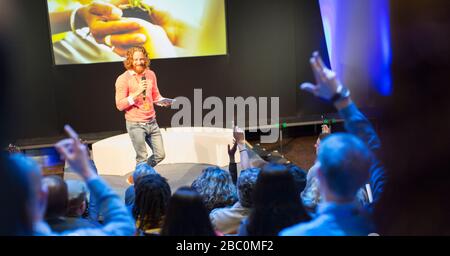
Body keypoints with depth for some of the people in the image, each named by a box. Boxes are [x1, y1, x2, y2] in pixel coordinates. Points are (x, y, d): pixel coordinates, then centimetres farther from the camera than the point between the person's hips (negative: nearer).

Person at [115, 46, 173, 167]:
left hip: (152, 122, 6)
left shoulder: (150, 74, 7)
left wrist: (165, 101, -6)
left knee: (160, 155, 10)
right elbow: (120, 105, -13)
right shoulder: (123, 79, -10)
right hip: (135, 124, -6)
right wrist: (137, 93, -23)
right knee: (142, 158, -3)